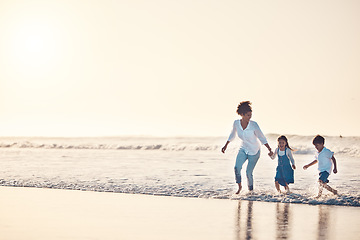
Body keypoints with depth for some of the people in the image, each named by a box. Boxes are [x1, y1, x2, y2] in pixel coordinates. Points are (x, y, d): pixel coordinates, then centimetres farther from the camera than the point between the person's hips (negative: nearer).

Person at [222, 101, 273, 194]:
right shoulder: (236, 123, -11)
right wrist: (226, 145, 11)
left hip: (254, 151, -3)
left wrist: (269, 149, -23)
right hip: (243, 149, 3)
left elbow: (262, 138, -15)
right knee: (237, 167, -17)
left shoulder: (253, 125, -21)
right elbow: (232, 135, 9)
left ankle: (251, 190, 15)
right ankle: (239, 187, 4)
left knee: (249, 172, -5)